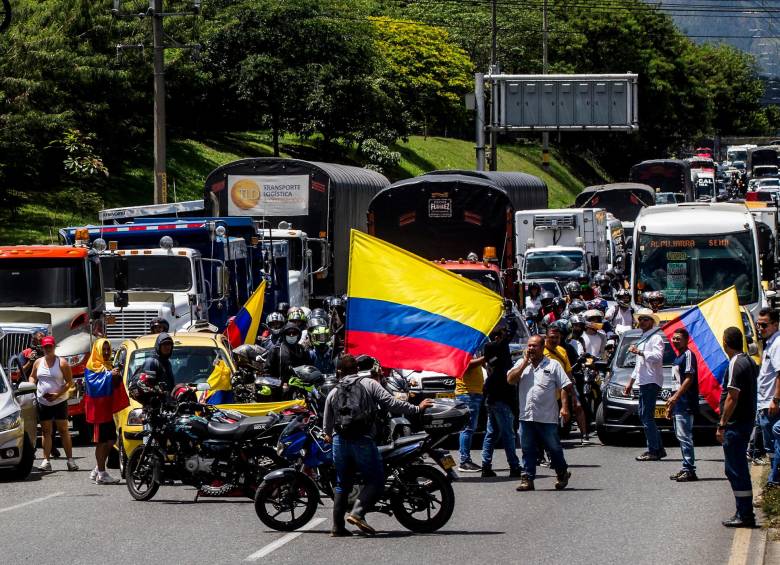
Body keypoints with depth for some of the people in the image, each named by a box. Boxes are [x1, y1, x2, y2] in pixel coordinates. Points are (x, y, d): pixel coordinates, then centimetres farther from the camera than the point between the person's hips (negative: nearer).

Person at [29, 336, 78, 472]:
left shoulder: (62, 363, -6)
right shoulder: (38, 362, 8)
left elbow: (69, 382, -7)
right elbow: (32, 377, 19)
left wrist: (58, 394, -18)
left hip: (59, 402, -4)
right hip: (43, 402, 4)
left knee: (63, 430, -1)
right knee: (46, 431, 5)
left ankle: (70, 460, 2)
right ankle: (46, 461, 5)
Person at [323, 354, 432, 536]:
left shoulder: (333, 393, 13)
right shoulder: (369, 385, 3)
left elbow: (327, 425, 17)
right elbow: (391, 403, -5)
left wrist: (329, 436, 39)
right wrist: (417, 408, 2)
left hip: (339, 442, 4)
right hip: (363, 441, -4)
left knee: (342, 485, 14)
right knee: (375, 481, 1)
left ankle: (338, 526, 11)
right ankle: (357, 513, -19)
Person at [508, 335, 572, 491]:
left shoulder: (553, 365, 3)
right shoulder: (521, 364, 12)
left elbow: (565, 387, 0)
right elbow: (510, 379, -3)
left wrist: (564, 407, -11)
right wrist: (525, 362, -4)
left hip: (547, 417, -3)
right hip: (526, 416, 3)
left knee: (554, 448, 6)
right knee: (528, 449, 3)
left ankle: (562, 474, 23)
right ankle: (527, 478, 7)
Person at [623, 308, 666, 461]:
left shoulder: (655, 338, -7)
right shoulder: (643, 338, 24)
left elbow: (657, 356, -24)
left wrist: (639, 352, -25)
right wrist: (630, 382, 31)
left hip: (652, 381, -10)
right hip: (644, 381, 10)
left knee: (647, 417, -12)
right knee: (644, 416, 11)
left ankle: (653, 451, -12)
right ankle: (659, 449, 15)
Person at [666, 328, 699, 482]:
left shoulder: (688, 355, -9)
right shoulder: (678, 357, 21)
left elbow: (689, 379, -17)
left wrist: (675, 397, -21)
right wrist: (671, 404, 23)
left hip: (686, 403, -10)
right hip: (678, 404, 10)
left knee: (684, 436, -13)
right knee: (681, 436, 11)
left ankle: (689, 470, -14)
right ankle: (686, 468, 15)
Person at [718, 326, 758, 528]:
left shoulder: (735, 365, -18)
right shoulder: (749, 362, 12)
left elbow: (732, 398, -21)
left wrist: (722, 425, -18)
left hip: (735, 423, -10)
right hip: (747, 420, 10)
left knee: (736, 470, -5)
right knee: (738, 468, 16)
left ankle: (744, 515, -4)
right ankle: (745, 513, 20)